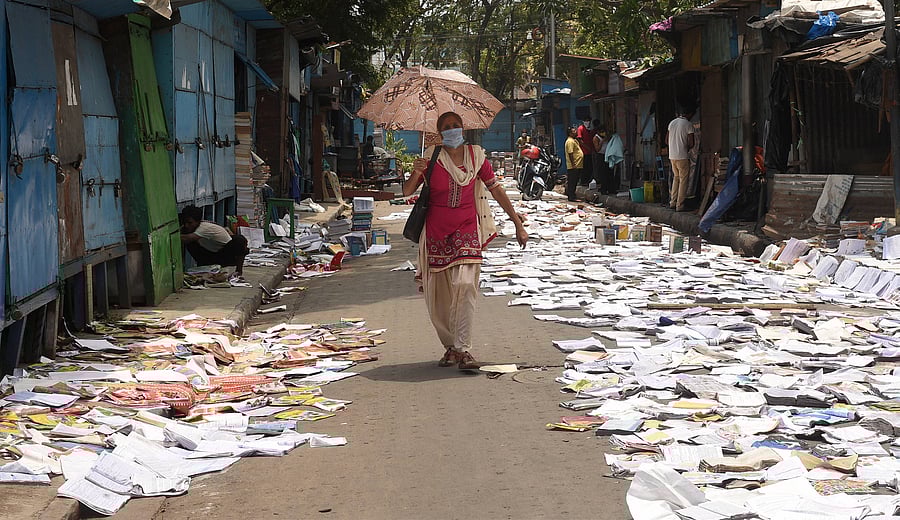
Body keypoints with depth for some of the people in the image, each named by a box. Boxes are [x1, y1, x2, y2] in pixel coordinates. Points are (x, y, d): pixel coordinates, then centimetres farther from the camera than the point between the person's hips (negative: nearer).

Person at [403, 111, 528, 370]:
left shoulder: (475, 155, 4)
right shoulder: (432, 157, 0)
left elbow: (496, 190, 9)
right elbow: (406, 192, -1)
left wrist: (518, 224, 8)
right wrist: (416, 172, -22)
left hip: (467, 227, 0)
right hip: (436, 230, 0)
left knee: (465, 284, -17)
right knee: (438, 292, 2)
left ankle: (463, 349, -18)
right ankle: (450, 346, 17)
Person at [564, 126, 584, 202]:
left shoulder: (575, 140, 18)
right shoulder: (570, 141, -15)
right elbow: (570, 153, -21)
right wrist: (573, 164, -24)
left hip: (577, 166, 10)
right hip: (574, 166, -10)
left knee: (574, 182, 15)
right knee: (572, 182, -8)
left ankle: (569, 193, 23)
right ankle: (572, 197, -7)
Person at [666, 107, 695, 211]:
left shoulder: (672, 123, 9)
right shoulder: (688, 125, -11)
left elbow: (667, 141, 13)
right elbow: (691, 144, -13)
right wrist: (687, 148, 7)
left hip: (672, 156, 6)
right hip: (683, 156, -6)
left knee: (676, 177, 20)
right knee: (683, 180, 1)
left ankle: (672, 202, 17)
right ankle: (680, 205, 0)